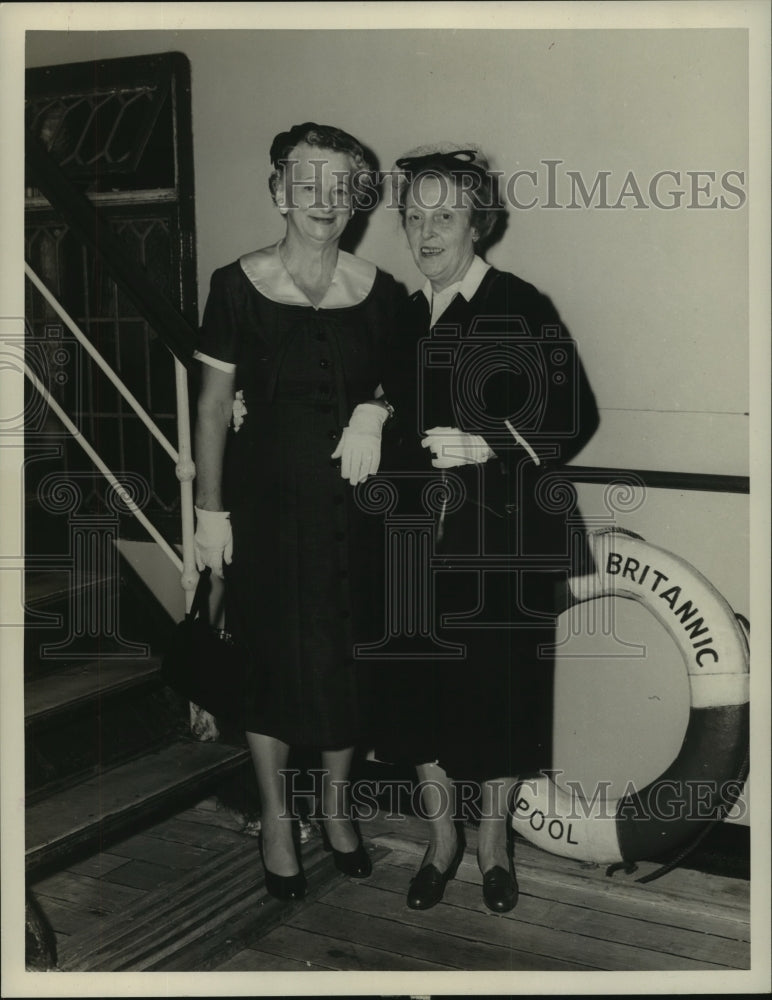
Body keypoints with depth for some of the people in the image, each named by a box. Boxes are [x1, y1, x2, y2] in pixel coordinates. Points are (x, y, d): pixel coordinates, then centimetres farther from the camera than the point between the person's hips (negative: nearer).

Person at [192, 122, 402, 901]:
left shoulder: (378, 291, 0)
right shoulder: (238, 285, -5)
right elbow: (213, 405, -2)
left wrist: (375, 410, -10)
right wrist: (210, 509, -5)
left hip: (350, 501, 2)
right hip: (266, 499, -2)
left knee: (343, 659, 9)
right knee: (272, 657, 6)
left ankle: (335, 806, 31)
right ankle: (275, 820, 25)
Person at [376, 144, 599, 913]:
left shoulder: (522, 310, -7)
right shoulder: (399, 316, 10)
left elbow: (576, 417, -10)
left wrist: (487, 445, -19)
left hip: (506, 535, -4)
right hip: (420, 534, 5)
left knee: (500, 689, 4)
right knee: (419, 687, 7)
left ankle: (493, 841, 26)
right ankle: (441, 837, 27)